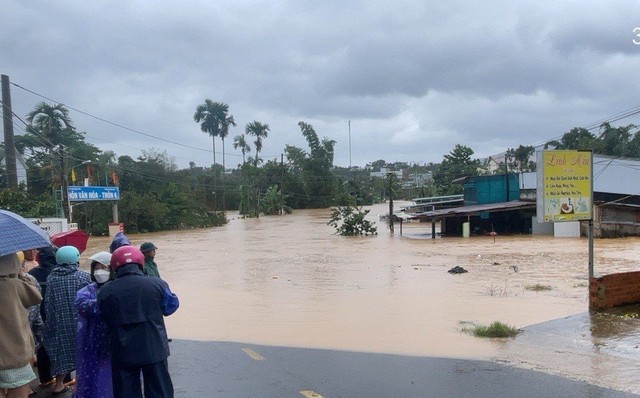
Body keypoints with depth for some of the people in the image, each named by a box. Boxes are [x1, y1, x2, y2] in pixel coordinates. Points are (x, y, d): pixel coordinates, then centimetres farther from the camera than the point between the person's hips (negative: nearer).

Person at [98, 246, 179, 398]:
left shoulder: (105, 292, -8)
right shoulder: (157, 284, -11)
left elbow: (106, 319, 4)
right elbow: (171, 306, 5)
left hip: (122, 353, 1)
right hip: (154, 350, -1)